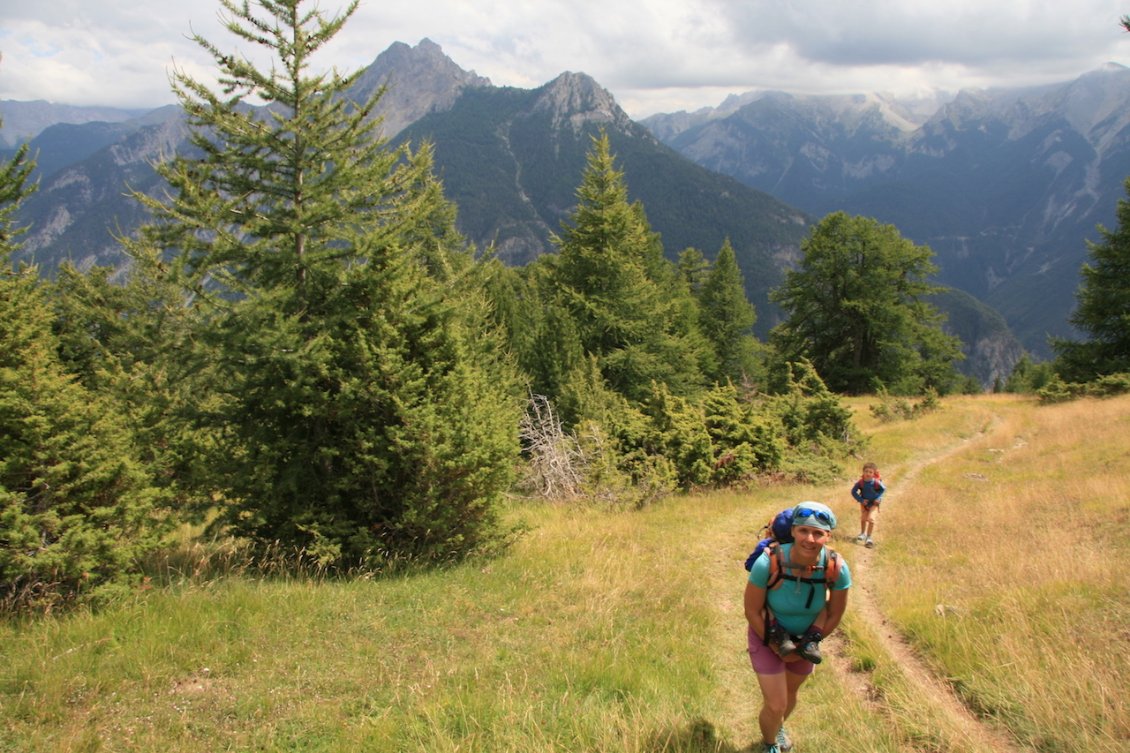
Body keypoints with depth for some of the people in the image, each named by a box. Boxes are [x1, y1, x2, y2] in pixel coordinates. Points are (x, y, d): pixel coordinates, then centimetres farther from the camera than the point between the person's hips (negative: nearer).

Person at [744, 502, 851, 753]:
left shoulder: (836, 568, -28)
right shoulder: (768, 562, -36)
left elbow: (834, 614, -10)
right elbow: (752, 611, -21)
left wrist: (811, 642, -7)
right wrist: (776, 647, -15)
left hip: (804, 638, 3)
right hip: (767, 635, -3)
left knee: (790, 693, 24)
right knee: (776, 705, -3)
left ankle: (779, 728, 58)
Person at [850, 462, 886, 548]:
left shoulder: (876, 483, -25)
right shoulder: (860, 482, -21)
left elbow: (884, 489, -5)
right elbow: (853, 491, -10)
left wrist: (878, 498, -12)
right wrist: (860, 500, -16)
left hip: (874, 504, -3)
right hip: (864, 503, 3)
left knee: (871, 518, -15)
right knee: (863, 518, 15)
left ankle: (869, 537, -1)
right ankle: (862, 533, 41)